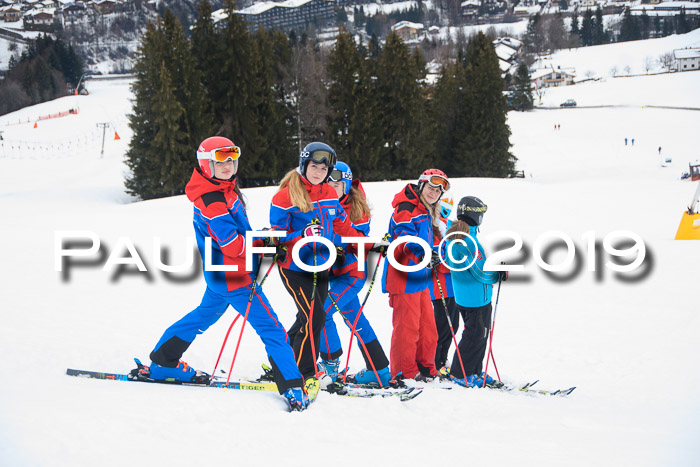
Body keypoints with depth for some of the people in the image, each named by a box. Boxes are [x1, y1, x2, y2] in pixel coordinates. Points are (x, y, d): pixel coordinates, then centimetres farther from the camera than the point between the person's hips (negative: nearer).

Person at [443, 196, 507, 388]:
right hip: (477, 298, -9)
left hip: (462, 296, 9)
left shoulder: (452, 235, 6)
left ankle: (474, 371, 27)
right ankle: (460, 374, 10)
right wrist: (500, 274, -6)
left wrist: (494, 271, 13)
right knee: (475, 336, 2)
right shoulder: (469, 241, -24)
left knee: (479, 334, 19)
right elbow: (481, 273, -22)